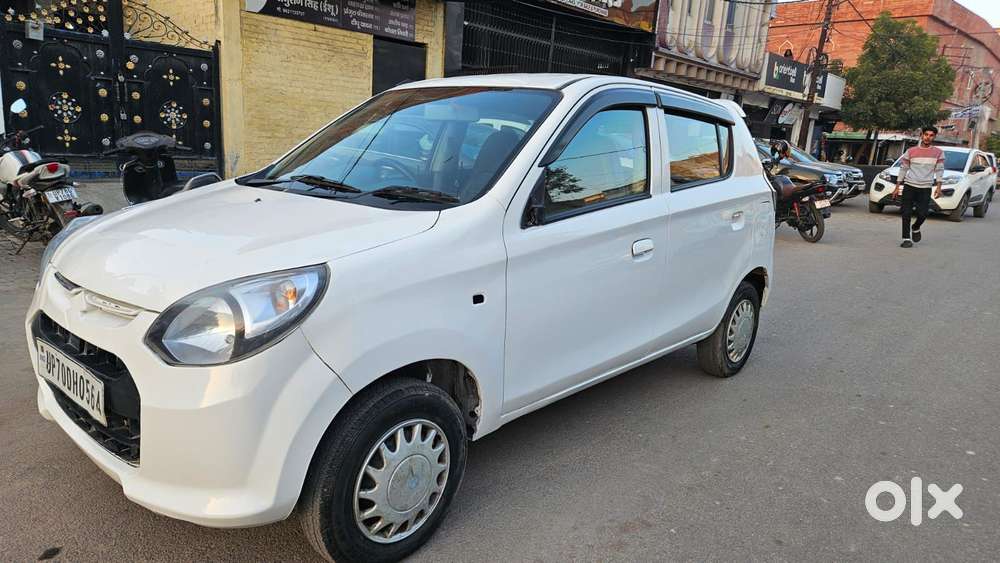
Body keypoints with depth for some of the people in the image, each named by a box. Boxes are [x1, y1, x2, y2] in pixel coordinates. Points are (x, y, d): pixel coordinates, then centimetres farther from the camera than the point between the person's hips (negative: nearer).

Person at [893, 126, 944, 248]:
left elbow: (939, 170, 5)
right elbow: (903, 169, 8)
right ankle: (906, 238, 1)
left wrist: (938, 186, -5)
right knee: (906, 213, -5)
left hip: (925, 188, 0)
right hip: (909, 186, 0)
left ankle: (915, 228, 25)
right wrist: (897, 187, 5)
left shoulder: (938, 153, 7)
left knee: (922, 214, -6)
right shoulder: (911, 151, 6)